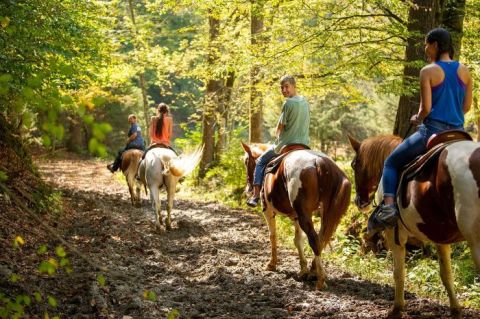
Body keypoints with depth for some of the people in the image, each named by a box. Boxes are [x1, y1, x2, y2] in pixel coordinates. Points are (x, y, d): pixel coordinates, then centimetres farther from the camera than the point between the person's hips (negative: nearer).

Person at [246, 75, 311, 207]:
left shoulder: (288, 103, -15)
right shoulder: (305, 102, 7)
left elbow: (279, 128, -8)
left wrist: (277, 135, 13)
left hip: (286, 145, -6)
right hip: (304, 145, 6)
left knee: (260, 161, 11)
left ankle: (256, 195, 5)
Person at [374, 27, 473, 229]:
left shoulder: (428, 71, -8)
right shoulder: (464, 71, 7)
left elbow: (426, 108, -13)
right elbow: (466, 106, 10)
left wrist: (417, 119, 7)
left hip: (432, 130, -5)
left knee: (391, 163, 11)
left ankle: (388, 206, -8)